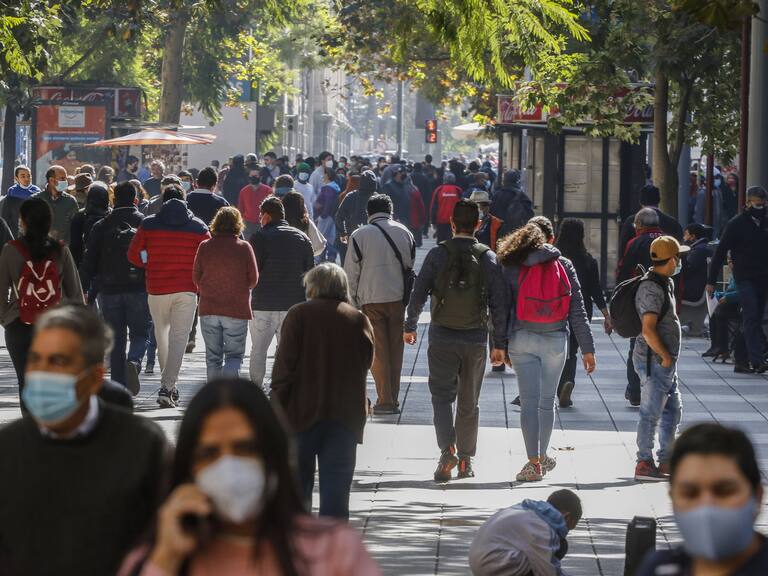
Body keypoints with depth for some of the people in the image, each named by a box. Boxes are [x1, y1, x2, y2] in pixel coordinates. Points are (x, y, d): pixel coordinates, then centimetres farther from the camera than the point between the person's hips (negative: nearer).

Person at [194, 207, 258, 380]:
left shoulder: (205, 247, -3)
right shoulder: (244, 248, -7)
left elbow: (196, 278, 2)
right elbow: (253, 279, -3)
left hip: (209, 309, 2)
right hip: (237, 309, -2)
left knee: (213, 356, 12)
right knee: (235, 354, 4)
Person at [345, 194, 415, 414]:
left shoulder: (359, 235, -4)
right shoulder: (404, 233, 6)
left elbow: (351, 273, -3)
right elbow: (410, 265, 12)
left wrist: (353, 302, 5)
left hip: (371, 300, -3)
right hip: (397, 298, 3)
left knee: (378, 350, 1)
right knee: (395, 349, 10)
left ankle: (385, 400, -2)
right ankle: (393, 399, 12)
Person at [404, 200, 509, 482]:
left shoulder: (438, 254, -6)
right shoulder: (488, 258, -2)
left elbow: (418, 293, -5)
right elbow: (499, 303, -3)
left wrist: (409, 327, 9)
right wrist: (500, 343, 3)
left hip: (442, 336, -2)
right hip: (476, 338, 2)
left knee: (442, 395, 5)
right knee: (469, 402, 13)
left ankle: (447, 449, -17)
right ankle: (466, 460, 16)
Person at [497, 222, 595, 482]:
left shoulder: (512, 268, 0)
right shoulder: (564, 266, 3)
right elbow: (577, 310, 2)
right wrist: (587, 348, 4)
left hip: (522, 340, -1)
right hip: (555, 340, 1)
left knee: (529, 400, -1)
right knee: (547, 400, 15)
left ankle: (534, 462, -8)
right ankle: (542, 456, 26)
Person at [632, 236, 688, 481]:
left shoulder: (664, 284, 15)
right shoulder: (652, 289, -18)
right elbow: (648, 330, -24)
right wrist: (665, 357, -18)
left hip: (665, 362, 10)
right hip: (655, 360, -10)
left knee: (673, 410, 15)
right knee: (651, 413, -6)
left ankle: (666, 461, 22)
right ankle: (644, 464, -2)